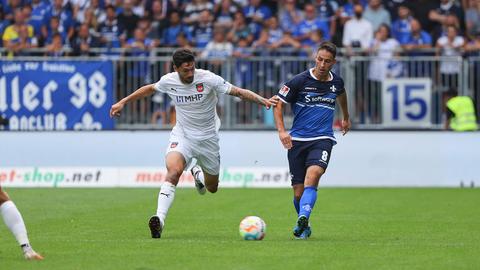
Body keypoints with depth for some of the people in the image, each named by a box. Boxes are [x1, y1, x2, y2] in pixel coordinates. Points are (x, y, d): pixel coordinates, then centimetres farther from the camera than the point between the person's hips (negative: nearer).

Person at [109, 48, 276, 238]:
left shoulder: (208, 79, -18)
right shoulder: (168, 81, -9)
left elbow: (238, 92, -16)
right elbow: (150, 89, 13)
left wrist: (262, 100, -31)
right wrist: (123, 102, 18)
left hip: (208, 137, 0)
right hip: (182, 135, 0)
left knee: (212, 188, 13)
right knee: (173, 171, -30)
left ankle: (197, 172, 50)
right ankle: (159, 219, -37)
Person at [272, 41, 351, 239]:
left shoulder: (336, 82, 6)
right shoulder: (300, 81, -5)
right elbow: (278, 103, 0)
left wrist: (346, 117, 46)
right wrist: (281, 131, -12)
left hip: (322, 139, 1)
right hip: (297, 140, 0)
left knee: (313, 175, -29)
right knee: (298, 192, 0)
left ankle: (303, 220, -41)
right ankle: (304, 227, 25)